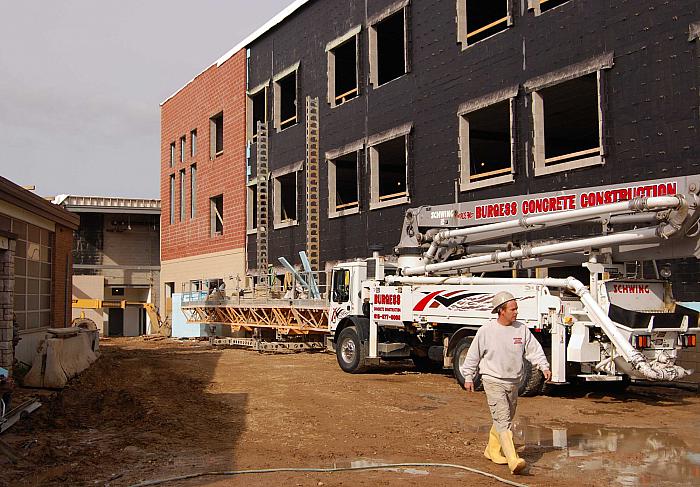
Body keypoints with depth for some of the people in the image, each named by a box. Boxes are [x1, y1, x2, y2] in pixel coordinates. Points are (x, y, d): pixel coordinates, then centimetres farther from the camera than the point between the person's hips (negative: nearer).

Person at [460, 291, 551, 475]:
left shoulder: (522, 329, 1)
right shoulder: (486, 331, -8)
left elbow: (534, 350, 4)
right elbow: (473, 355, 1)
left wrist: (544, 366, -11)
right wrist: (468, 377, 4)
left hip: (513, 383, 6)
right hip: (493, 382, -5)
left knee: (505, 419, 16)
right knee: (503, 420, -14)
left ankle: (493, 451, 34)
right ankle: (513, 461, -21)